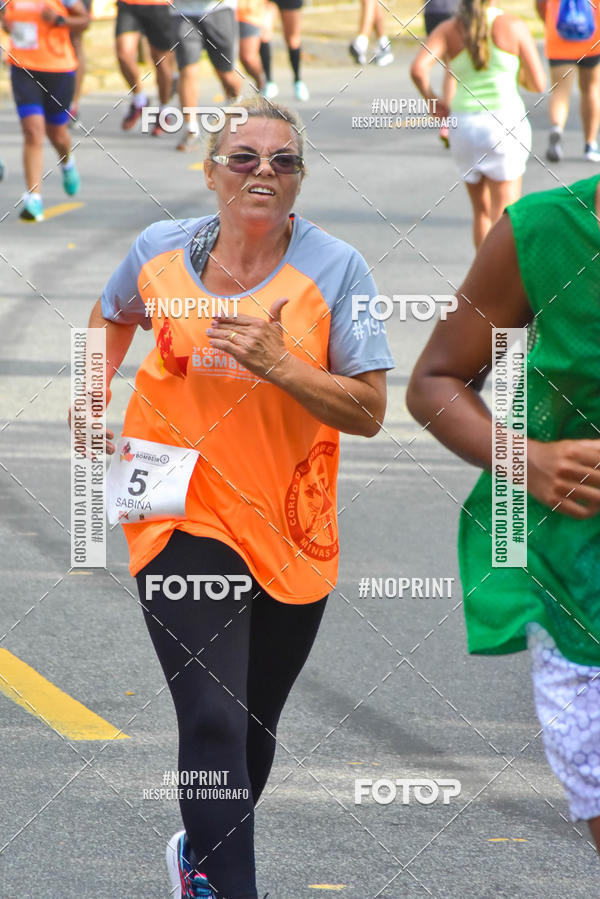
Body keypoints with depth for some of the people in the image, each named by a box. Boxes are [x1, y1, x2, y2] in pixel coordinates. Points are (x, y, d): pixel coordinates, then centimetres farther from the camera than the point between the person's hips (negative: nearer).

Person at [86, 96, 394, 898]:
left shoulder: (334, 268, -8)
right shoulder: (161, 251, -2)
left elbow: (369, 412, -11)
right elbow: (113, 318, 22)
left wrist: (277, 364, -23)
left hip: (290, 533, 1)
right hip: (183, 517, -1)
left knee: (255, 725, 17)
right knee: (214, 724, -16)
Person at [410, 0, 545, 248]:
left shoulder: (448, 30, -1)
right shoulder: (514, 27, -5)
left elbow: (418, 69, -16)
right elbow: (538, 83, -3)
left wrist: (431, 98, 3)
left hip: (464, 126, 3)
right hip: (505, 123, -3)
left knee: (481, 212, 20)